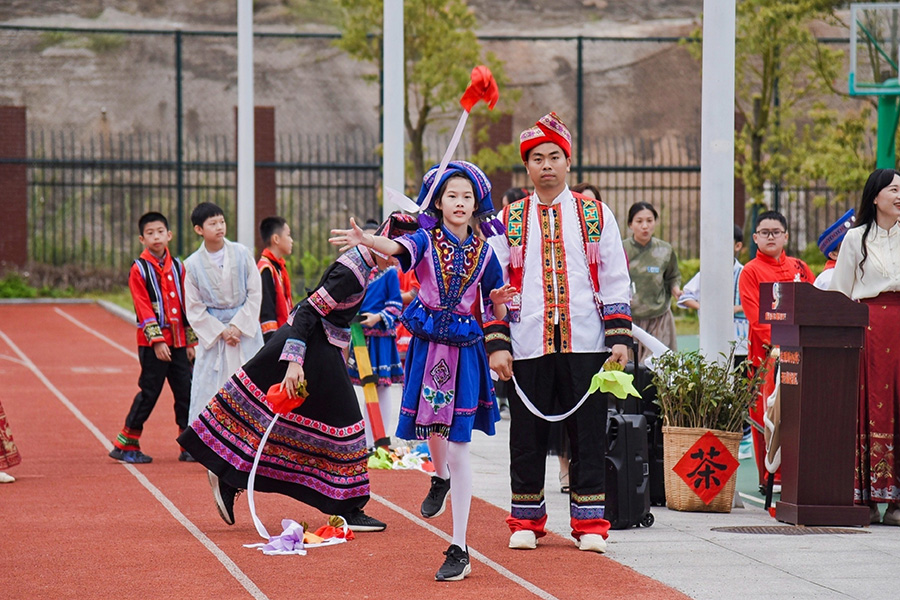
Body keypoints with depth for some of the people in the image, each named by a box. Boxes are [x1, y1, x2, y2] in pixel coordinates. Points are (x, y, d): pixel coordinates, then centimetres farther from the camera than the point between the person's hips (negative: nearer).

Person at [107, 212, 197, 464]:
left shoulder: (177, 266, 11)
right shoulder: (139, 269, -4)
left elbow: (186, 305, 14)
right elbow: (144, 308, -11)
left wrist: (191, 341, 11)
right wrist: (157, 340, -18)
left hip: (178, 341, 5)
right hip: (152, 343, -5)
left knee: (186, 392, 3)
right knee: (149, 393, -3)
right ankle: (125, 444, 7)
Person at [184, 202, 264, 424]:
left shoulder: (242, 254, -2)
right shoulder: (193, 264, -4)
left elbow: (255, 294, 0)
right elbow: (194, 308, -2)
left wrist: (238, 326, -9)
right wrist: (221, 332, -10)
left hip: (245, 329, 1)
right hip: (212, 333, -1)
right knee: (207, 390, -1)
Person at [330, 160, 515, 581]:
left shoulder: (484, 252, 3)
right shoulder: (426, 240, -2)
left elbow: (495, 314, 10)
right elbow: (398, 248, -26)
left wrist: (499, 302, -14)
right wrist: (365, 240, -46)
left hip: (465, 349, 0)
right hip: (428, 345, 0)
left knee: (458, 447, -4)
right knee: (432, 428, 8)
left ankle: (459, 550, -1)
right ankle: (440, 478, 48)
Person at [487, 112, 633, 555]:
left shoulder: (596, 215, 8)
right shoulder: (509, 220, 8)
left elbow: (615, 282, 7)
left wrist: (620, 339, -1)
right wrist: (497, 344, -3)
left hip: (585, 345, 0)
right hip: (528, 347, 0)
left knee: (588, 434, 2)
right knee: (527, 435, 4)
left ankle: (590, 523, 8)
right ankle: (526, 521, 15)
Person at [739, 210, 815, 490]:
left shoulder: (799, 267, 15)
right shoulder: (750, 272, 2)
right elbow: (756, 316, -7)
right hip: (767, 352, -4)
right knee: (767, 414, -3)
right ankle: (770, 477, 2)